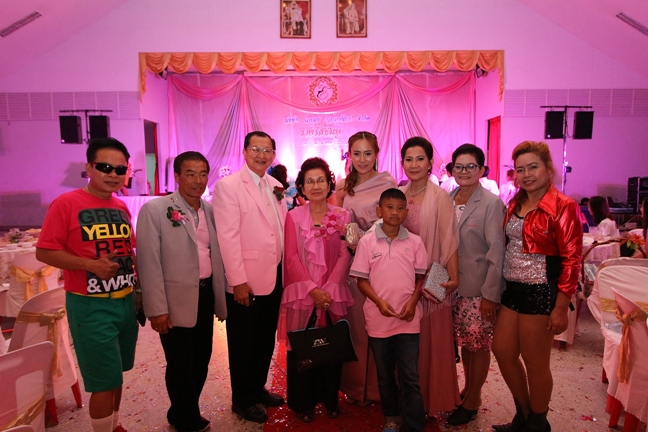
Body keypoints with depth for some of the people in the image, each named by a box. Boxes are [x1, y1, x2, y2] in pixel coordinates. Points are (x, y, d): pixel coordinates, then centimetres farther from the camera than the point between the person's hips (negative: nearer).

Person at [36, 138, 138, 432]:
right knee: (104, 380, 2)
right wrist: (92, 265, -24)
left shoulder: (122, 208, 7)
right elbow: (44, 252, -12)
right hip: (91, 306, -6)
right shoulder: (66, 203, -12)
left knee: (116, 374, 20)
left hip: (126, 302, 6)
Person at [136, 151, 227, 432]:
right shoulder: (154, 210, -12)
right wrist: (157, 309, -15)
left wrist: (221, 295, 9)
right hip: (176, 301, -5)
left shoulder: (210, 210, 4)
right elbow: (149, 263, -13)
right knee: (180, 366, 12)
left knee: (201, 361, 19)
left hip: (207, 295, 6)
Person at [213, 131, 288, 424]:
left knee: (266, 341, 19)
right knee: (243, 345, 11)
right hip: (246, 282, -6)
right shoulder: (228, 186, -11)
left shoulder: (276, 187, 10)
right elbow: (227, 237, -17)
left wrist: (284, 271, 6)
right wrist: (238, 281, -19)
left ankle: (258, 389, 40)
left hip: (274, 279, 6)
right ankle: (243, 400, 31)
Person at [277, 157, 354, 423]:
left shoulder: (342, 216, 3)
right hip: (303, 292, -1)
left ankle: (330, 399, 29)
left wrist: (329, 289, -12)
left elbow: (345, 256, -1)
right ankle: (303, 403, 25)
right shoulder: (294, 216, 0)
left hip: (333, 293, 1)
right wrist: (312, 289, -13)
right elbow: (291, 257, -4)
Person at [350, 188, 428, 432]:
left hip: (408, 319, 0)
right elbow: (361, 280, -2)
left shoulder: (415, 242, 0)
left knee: (410, 376, 3)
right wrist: (379, 302, -15)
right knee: (385, 374, 17)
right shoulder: (367, 241, -4)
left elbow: (421, 277, 5)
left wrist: (412, 302, -10)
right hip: (378, 318, 1)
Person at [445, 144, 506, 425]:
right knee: (463, 341, 16)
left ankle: (473, 400, 27)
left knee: (479, 343, 8)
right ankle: (467, 388, 36)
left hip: (479, 289, -4)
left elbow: (496, 251, -12)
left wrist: (490, 293, -14)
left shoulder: (492, 203, -10)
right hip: (453, 285, 5)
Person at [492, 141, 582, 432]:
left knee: (535, 363, 8)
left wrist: (561, 307, -16)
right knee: (502, 351, 14)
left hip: (539, 292, -7)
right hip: (512, 288, 7)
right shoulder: (515, 204, 9)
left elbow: (571, 260, -14)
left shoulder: (563, 207, -12)